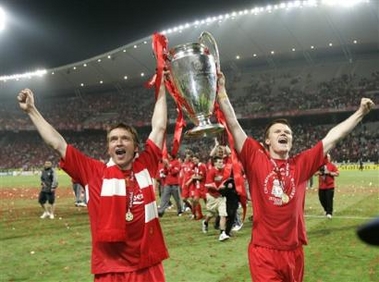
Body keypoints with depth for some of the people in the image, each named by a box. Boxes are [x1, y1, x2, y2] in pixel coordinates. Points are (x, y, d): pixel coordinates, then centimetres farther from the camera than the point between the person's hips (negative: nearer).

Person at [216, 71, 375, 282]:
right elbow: (233, 125, -7)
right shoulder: (256, 159, -3)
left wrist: (360, 112, 14)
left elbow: (332, 138, 9)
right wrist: (221, 92, -11)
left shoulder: (302, 164, 5)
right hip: (264, 252, -4)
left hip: (294, 251, 4)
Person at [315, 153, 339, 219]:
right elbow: (315, 173, 13)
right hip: (321, 186, 4)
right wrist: (318, 172, -8)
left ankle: (329, 213, -2)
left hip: (330, 186, -4)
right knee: (322, 199, 10)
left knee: (329, 199, -8)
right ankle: (326, 210, 32)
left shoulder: (332, 165, -1)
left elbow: (337, 173, -5)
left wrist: (329, 172, -16)